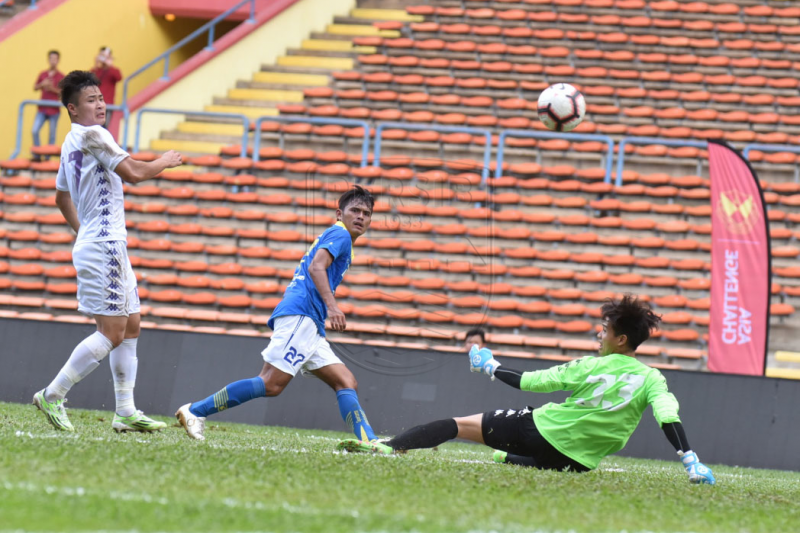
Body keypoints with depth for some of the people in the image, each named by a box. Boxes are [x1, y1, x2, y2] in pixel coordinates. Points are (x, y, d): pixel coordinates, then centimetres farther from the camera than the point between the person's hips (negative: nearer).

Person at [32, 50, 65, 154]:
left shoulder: (61, 77, -1)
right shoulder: (42, 74, 10)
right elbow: (35, 88, 13)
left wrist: (53, 89, -17)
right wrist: (42, 85, -7)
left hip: (54, 110, -3)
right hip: (42, 109, 3)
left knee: (52, 135, 0)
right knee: (35, 131, -9)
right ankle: (36, 156, 1)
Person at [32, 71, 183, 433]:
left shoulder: (70, 144, 16)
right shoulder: (92, 135, -13)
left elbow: (62, 196, 28)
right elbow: (133, 173, -20)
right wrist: (164, 163, -3)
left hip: (101, 244, 10)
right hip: (104, 248, -10)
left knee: (130, 326, 11)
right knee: (112, 332, -11)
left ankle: (126, 412, 10)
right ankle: (52, 395, -9)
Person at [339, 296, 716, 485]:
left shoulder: (588, 368, -9)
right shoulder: (650, 380, -6)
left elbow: (530, 381, -2)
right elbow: (670, 419, -20)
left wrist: (492, 368, 13)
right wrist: (691, 463, -20)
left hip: (540, 429, -3)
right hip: (580, 460, 3)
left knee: (460, 425, 4)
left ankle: (389, 447, -4)